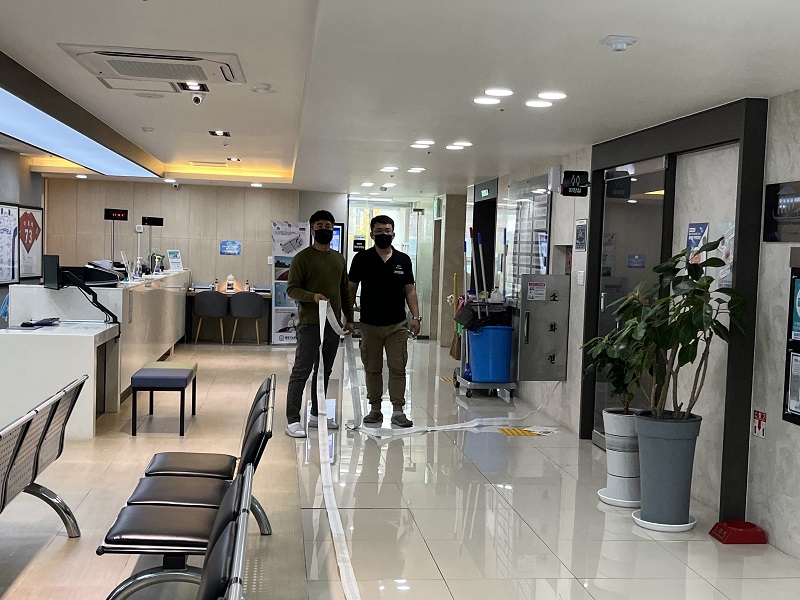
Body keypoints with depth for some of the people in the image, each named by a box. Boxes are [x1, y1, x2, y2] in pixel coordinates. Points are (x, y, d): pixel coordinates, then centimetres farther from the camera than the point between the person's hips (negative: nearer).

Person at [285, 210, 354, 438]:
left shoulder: (339, 259, 15)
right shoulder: (303, 257, -5)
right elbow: (291, 288, -9)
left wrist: (349, 318, 14)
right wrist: (312, 296, -26)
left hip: (333, 324, 7)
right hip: (310, 323, -7)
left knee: (324, 372, 13)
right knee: (301, 372, -7)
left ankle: (317, 415, 24)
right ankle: (293, 420, -5)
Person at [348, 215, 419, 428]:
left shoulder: (403, 260, 5)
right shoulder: (362, 258, 0)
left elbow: (409, 290, 8)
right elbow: (351, 288, 4)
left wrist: (415, 317, -1)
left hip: (397, 324, 1)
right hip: (370, 324, 0)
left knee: (398, 368, -1)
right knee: (372, 369, 9)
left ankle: (398, 410, 5)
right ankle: (375, 409, 19)